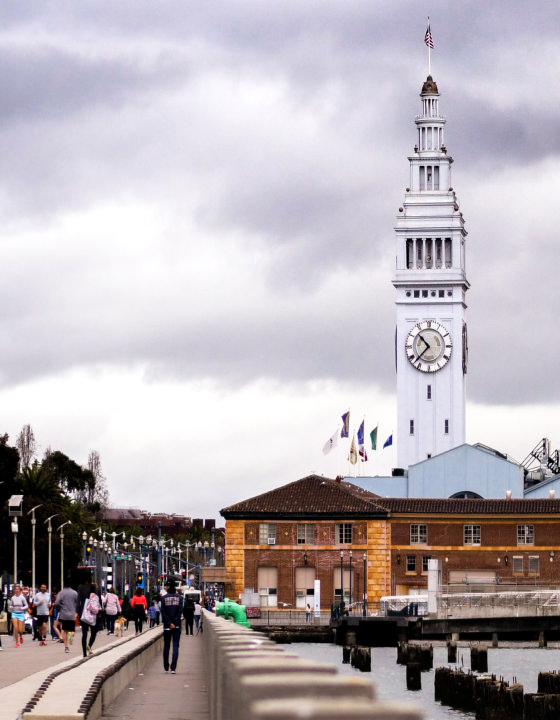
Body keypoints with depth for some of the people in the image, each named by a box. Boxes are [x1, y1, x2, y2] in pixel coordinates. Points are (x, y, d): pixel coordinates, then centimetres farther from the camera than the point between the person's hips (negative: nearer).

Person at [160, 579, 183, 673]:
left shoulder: (164, 598, -3)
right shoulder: (179, 597, -1)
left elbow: (163, 612, -8)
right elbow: (180, 611, -6)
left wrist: (169, 623, -7)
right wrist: (174, 623, -7)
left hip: (167, 626, 0)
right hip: (177, 625, 0)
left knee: (166, 646, 13)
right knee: (175, 646, -1)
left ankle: (166, 667, 21)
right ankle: (173, 668, -11)